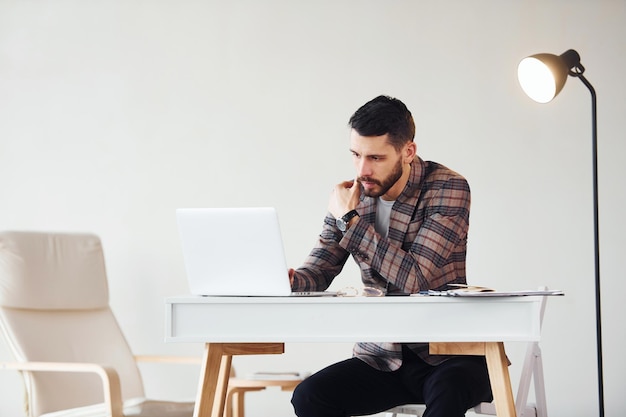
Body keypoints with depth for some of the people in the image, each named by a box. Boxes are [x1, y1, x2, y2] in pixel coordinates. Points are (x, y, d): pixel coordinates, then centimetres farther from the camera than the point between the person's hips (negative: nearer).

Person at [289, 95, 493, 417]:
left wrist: (350, 219, -17)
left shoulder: (448, 188, -12)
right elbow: (319, 269, 6)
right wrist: (289, 281, -19)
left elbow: (415, 279, -21)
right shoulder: (352, 194, 4)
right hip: (381, 358, 5)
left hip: (446, 355, -5)